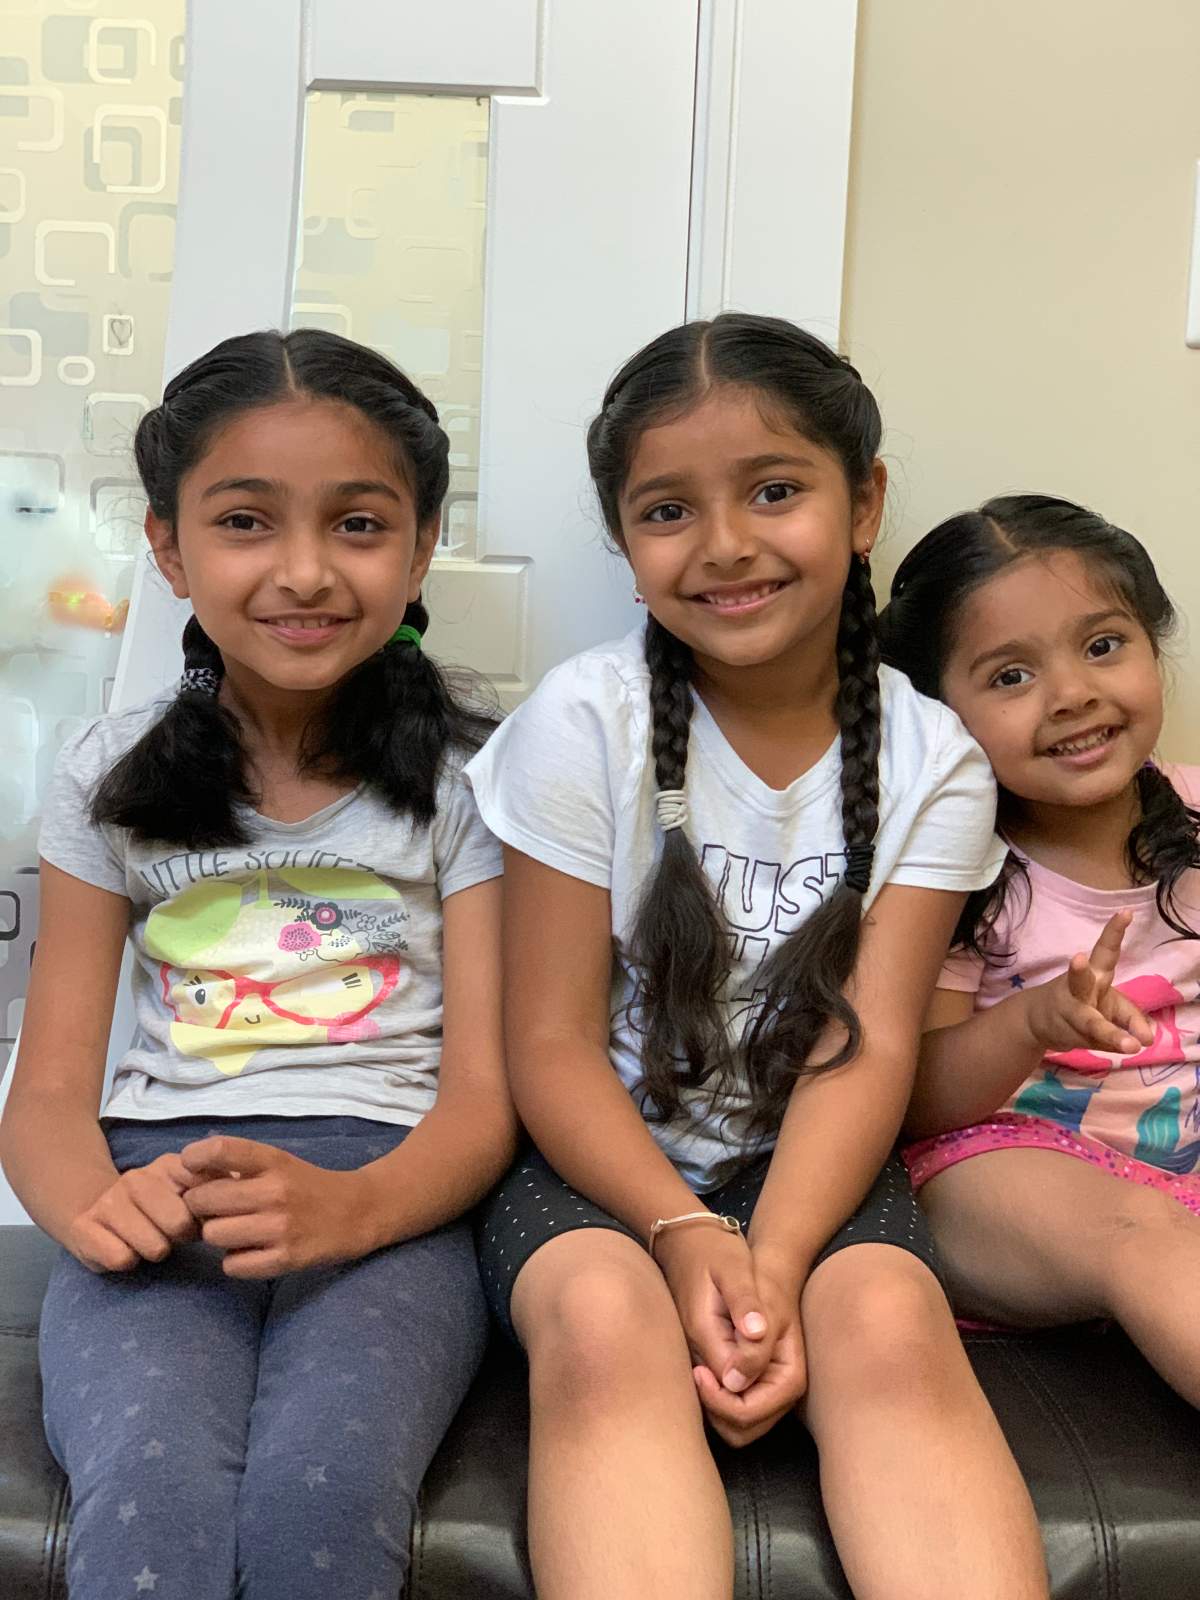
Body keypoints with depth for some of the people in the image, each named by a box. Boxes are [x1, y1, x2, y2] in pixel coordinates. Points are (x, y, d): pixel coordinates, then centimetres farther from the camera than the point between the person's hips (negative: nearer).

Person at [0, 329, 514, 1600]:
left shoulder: (466, 775, 5)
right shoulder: (115, 775, 10)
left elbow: (486, 1092, 0)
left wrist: (351, 1204, -22)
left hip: (385, 1196, 0)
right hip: (159, 1193, 1)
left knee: (321, 1491, -30)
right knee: (149, 1492, -31)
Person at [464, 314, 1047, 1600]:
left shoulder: (931, 761, -2)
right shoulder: (584, 722, -8)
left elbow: (868, 1045, -10)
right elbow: (552, 1043, -9)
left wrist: (773, 1264, -26)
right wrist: (684, 1230, -24)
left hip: (808, 1163, 2)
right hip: (601, 1156, -1)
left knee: (891, 1323, -29)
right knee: (608, 1321, -32)